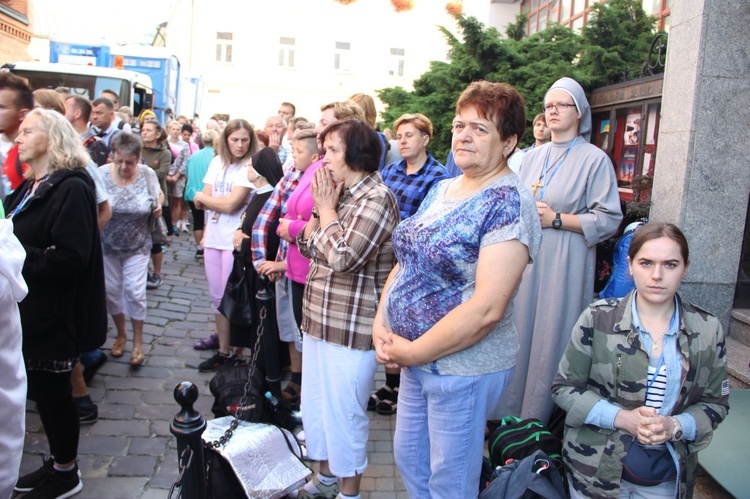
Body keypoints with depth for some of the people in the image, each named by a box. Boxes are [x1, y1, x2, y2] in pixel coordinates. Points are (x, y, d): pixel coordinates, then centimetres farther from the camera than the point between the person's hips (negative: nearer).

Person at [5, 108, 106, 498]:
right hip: (31, 309, 9)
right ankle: (58, 464, 34)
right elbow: (19, 241, 16)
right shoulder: (31, 187, 12)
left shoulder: (70, 187, -17)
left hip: (55, 313, -9)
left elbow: (70, 258, -25)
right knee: (41, 390, 17)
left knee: (52, 392, 5)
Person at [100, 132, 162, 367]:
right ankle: (121, 334, 33)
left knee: (134, 292, -2)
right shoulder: (101, 174, -14)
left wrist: (158, 208, -13)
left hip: (137, 246, -1)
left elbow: (158, 195, 8)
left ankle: (138, 341, 15)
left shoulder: (148, 174, -11)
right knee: (112, 290, 11)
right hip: (106, 245, 1)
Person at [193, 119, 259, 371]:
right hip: (213, 237, 6)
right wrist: (221, 201, -11)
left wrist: (203, 197, -2)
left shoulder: (250, 167, -9)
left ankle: (227, 350, 15)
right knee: (217, 296, 13)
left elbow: (230, 204, -17)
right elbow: (202, 203, 7)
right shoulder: (217, 162, 9)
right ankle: (222, 338, 26)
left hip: (235, 240, -6)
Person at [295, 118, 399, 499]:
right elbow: (308, 245, 13)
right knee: (315, 406, 21)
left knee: (343, 413, 5)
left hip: (352, 328, -9)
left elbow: (342, 256, -26)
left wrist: (326, 207, -13)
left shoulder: (375, 197, -17)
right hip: (319, 320, 9)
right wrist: (321, 207, -2)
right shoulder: (339, 193, 11)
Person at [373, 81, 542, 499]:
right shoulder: (443, 189, 7)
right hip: (416, 359, 8)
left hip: (465, 367, -8)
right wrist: (381, 323, -4)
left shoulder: (508, 203, -20)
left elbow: (487, 308, -27)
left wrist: (415, 352, -19)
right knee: (408, 458, 24)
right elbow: (407, 260, 11)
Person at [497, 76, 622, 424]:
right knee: (519, 330, 6)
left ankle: (539, 419, 12)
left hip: (564, 264, -5)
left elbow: (608, 219, -8)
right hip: (526, 257, 5)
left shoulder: (595, 159, -3)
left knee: (552, 337, -2)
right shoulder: (532, 157, 14)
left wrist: (555, 218, -14)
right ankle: (511, 411, 19)